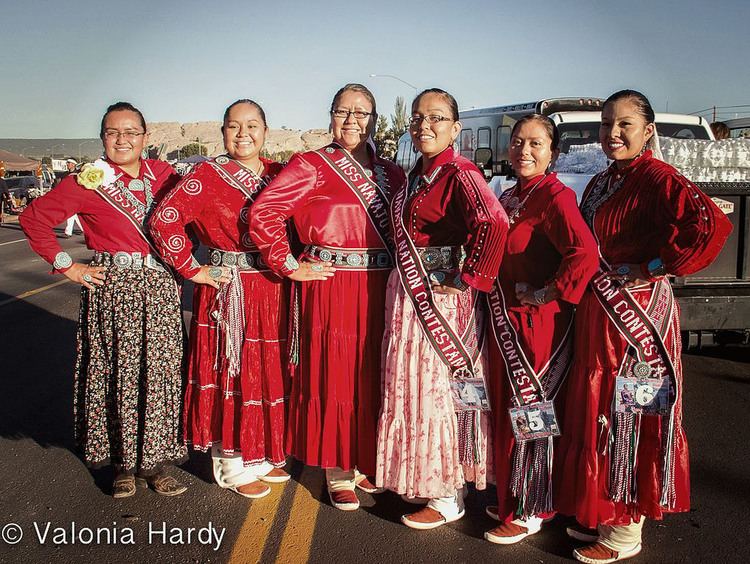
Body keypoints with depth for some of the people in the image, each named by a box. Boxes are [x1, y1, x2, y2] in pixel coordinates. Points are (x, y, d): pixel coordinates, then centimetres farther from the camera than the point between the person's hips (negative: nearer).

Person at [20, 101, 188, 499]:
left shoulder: (164, 175, 6)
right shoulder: (88, 182, -3)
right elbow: (34, 218, 1)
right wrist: (66, 266, -3)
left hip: (159, 288, 3)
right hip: (111, 288, -3)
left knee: (159, 372, 3)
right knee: (117, 373, 1)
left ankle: (154, 461, 17)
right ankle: (122, 461, 18)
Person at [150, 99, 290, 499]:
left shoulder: (278, 173, 8)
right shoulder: (208, 174, -7)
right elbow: (165, 220, -15)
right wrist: (193, 270, -14)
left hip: (274, 290, 6)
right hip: (227, 291, -5)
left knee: (269, 371, 14)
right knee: (230, 372, 3)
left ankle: (261, 455, 31)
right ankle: (232, 466, 19)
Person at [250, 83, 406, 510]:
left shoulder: (392, 174, 14)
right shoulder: (312, 166, -1)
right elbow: (263, 212, -8)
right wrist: (289, 265, -9)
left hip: (379, 292, 5)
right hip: (330, 290, -4)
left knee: (373, 376, 10)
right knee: (333, 376, 1)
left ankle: (366, 463, 27)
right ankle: (338, 473, 16)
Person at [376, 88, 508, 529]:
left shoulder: (459, 172, -16)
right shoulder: (419, 172, 12)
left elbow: (494, 223, -32)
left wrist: (469, 278, -25)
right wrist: (407, 277, 11)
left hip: (440, 295, -9)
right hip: (410, 293, 9)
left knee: (435, 387, 0)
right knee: (415, 384, 16)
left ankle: (448, 498, 15)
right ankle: (424, 480, 33)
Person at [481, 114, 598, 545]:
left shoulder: (554, 195, -16)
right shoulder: (509, 196, 11)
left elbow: (585, 253, -31)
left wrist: (549, 294, -22)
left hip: (536, 322, -9)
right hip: (505, 319, 9)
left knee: (529, 412, 1)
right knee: (508, 408, 17)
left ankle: (529, 513, 17)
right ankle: (511, 499, 33)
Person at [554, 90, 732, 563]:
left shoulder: (656, 178, -13)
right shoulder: (600, 184, 13)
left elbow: (710, 225, -28)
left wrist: (653, 268, -21)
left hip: (638, 313, -9)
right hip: (597, 312, 9)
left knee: (628, 416, 1)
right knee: (597, 411, 15)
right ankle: (600, 513, 30)